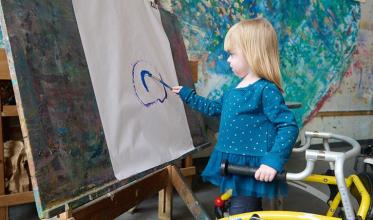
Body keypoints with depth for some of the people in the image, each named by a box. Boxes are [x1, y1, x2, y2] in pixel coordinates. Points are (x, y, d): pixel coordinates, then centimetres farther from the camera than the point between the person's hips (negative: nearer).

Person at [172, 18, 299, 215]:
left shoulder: (266, 90, -17)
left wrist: (273, 161, -29)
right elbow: (215, 108, 26)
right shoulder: (236, 90, 10)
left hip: (252, 172, -9)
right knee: (250, 213, 23)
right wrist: (187, 95, 30)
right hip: (233, 169, 9)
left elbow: (289, 126, -21)